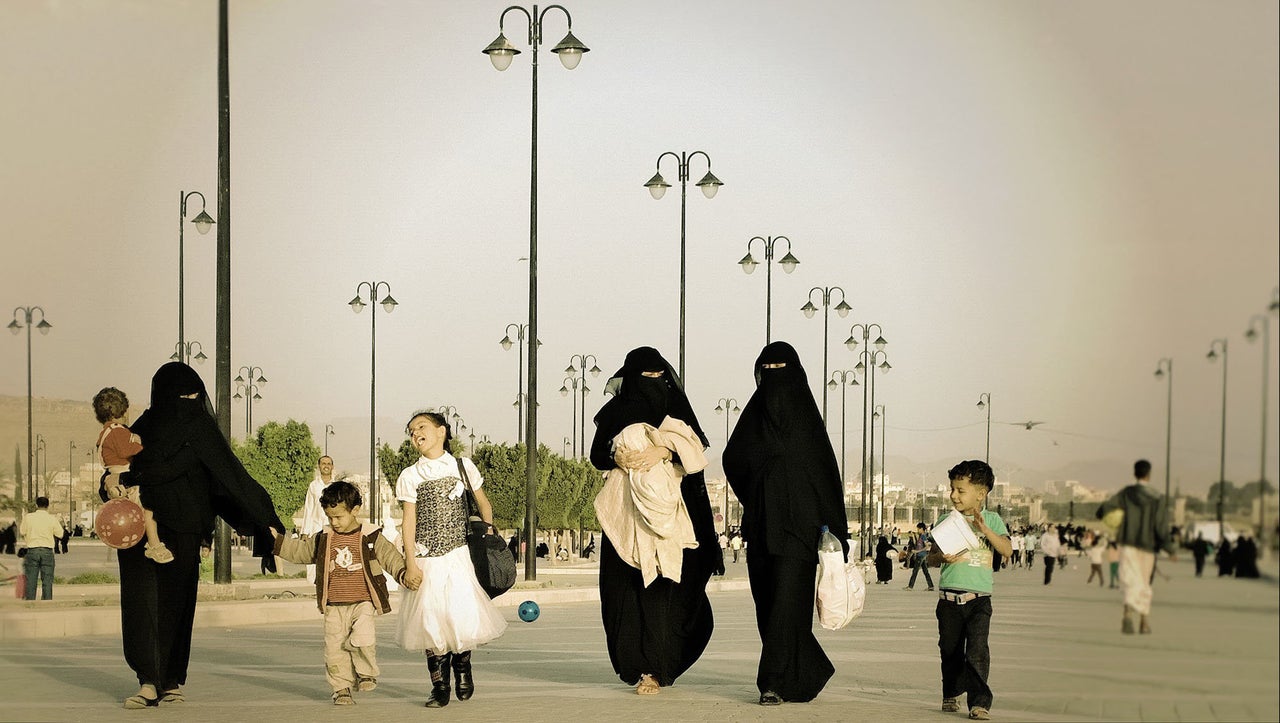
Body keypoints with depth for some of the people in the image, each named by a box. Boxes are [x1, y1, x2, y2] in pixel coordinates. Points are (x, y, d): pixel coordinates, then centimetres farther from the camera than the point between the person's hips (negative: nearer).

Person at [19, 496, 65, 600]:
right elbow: (60, 534, 3)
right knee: (47, 580, 2)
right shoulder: (52, 519, -3)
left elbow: (22, 532, 8)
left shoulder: (28, 517, -1)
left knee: (31, 580, 5)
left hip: (32, 550, 0)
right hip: (47, 551, 0)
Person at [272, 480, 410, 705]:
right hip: (334, 606, 3)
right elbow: (300, 551, 20)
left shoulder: (370, 537, -1)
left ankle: (367, 674, 3)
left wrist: (403, 573, -20)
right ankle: (341, 688, 12)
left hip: (363, 603, -3)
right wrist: (277, 541, 13)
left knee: (363, 638, -22)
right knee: (334, 647, 0)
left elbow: (390, 556, -4)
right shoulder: (323, 539, 10)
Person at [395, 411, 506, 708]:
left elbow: (483, 503, 17)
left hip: (458, 555, 0)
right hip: (426, 560, 0)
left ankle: (462, 665, 21)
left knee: (463, 617, -9)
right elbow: (409, 522, 1)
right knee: (432, 623, -2)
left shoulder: (463, 466, 5)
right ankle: (440, 687, 10)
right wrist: (411, 565, -5)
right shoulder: (410, 476, 3)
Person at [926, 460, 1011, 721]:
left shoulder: (992, 520, 4)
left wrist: (984, 529, -21)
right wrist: (942, 558, -15)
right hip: (949, 597, 3)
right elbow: (930, 557, 8)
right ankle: (951, 695, 29)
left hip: (979, 598, -2)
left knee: (977, 651, -13)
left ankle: (980, 702, -10)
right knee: (950, 651, 11)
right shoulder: (946, 521, 8)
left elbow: (1007, 549, -9)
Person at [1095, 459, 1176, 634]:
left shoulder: (1126, 494, -1)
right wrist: (1170, 549, 0)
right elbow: (1161, 526, -7)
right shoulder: (1156, 499, -3)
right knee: (1145, 583, 16)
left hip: (1128, 543, -1)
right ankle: (1144, 621, 23)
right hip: (1148, 545, 1)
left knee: (1130, 580, -9)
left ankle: (1128, 614, -35)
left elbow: (1103, 510, -9)